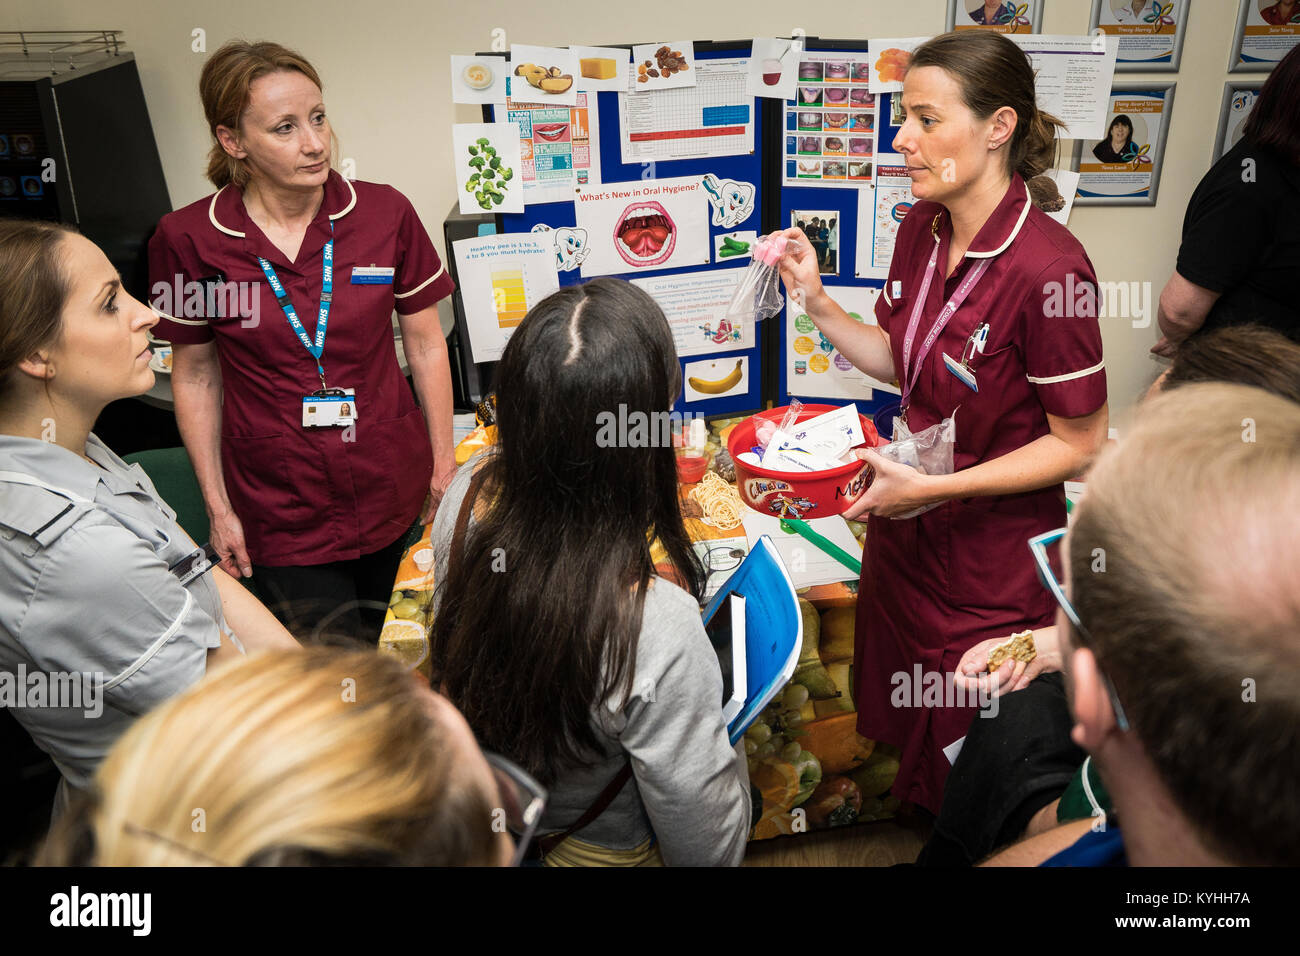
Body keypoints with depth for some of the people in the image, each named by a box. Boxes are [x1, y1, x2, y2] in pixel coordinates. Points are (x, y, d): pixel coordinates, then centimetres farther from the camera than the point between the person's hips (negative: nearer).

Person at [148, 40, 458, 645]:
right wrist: (217, 506, 3)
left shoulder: (385, 214, -6)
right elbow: (195, 373, 2)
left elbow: (425, 344, 3)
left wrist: (443, 465, 5)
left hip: (396, 494, 2)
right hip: (280, 514, -1)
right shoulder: (189, 240, -8)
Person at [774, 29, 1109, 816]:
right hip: (907, 526, 7)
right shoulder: (922, 228, -4)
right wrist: (817, 303, -5)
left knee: (969, 748, 17)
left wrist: (936, 487, -25)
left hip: (993, 552, -7)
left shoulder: (1048, 268, -28)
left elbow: (1079, 444, -19)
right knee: (903, 724, 28)